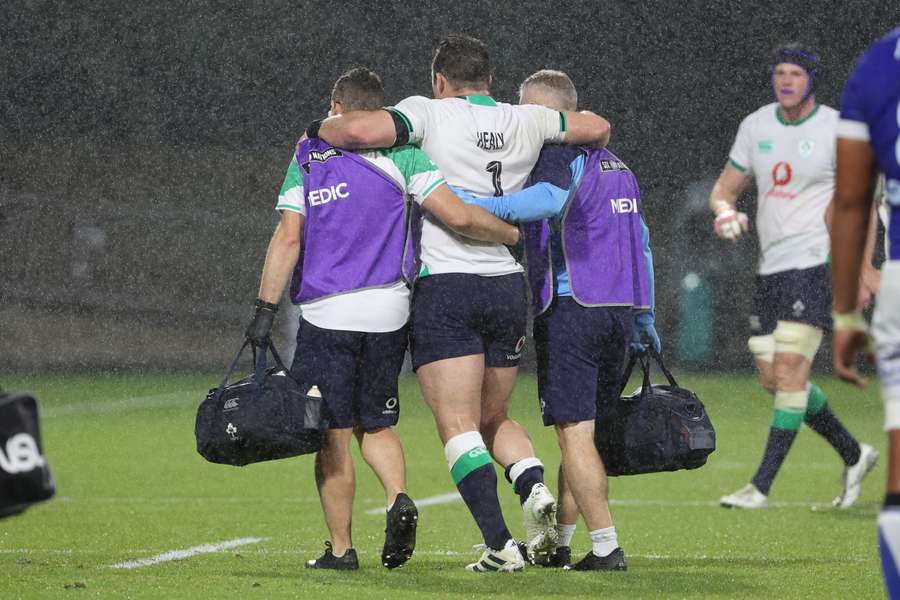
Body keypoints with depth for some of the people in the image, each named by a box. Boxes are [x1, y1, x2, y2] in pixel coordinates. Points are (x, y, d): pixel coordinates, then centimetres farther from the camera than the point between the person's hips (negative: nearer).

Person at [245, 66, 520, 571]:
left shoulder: (307, 158, 4)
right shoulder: (401, 154, 2)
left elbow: (288, 238, -2)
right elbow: (459, 217, -9)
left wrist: (265, 310, 0)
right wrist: (514, 235, 6)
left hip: (325, 314, -1)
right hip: (389, 311, 1)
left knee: (333, 435, 5)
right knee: (375, 423, 17)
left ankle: (341, 548, 5)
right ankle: (399, 499, -9)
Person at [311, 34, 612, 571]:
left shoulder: (430, 113, -4)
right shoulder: (526, 121, 8)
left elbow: (358, 130, -19)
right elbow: (599, 128, 21)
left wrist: (316, 130, 1)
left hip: (444, 285, -4)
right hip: (508, 284, 5)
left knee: (459, 427, -4)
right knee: (495, 419, 19)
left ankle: (500, 543, -17)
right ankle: (535, 489, -9)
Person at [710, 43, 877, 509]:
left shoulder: (838, 129, -5)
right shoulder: (756, 126, 10)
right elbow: (725, 188, 16)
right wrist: (725, 212, -8)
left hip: (817, 262, -7)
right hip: (770, 267, 7)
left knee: (789, 370, -16)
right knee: (774, 379, 6)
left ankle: (761, 486, -15)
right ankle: (853, 456, 24)